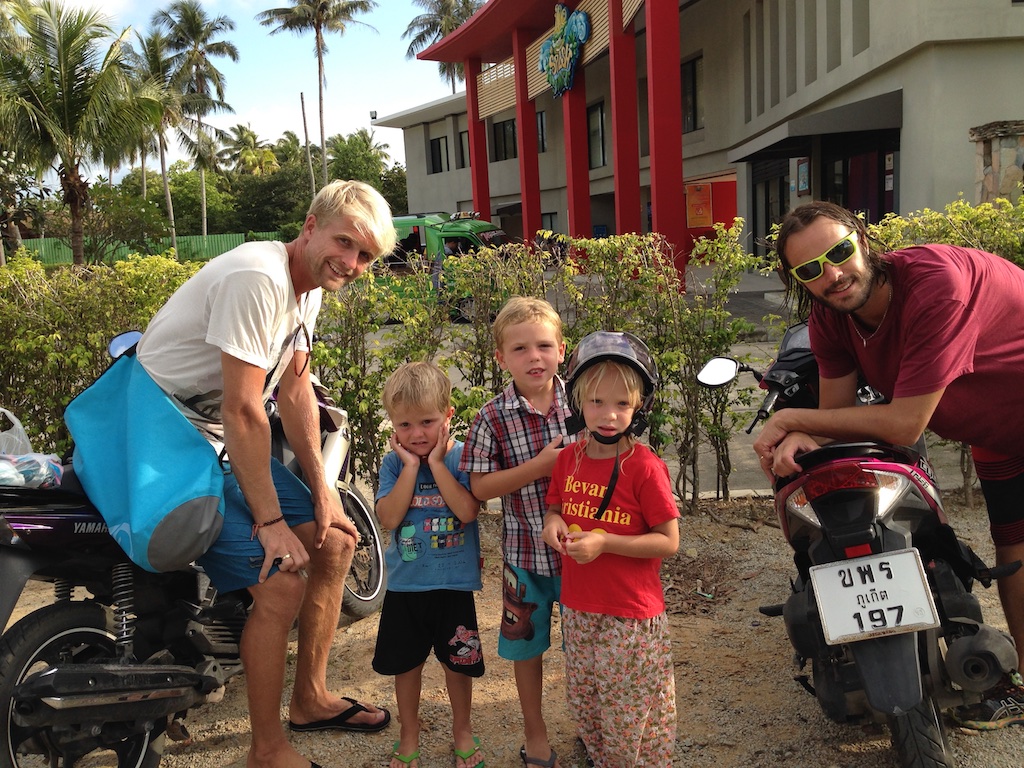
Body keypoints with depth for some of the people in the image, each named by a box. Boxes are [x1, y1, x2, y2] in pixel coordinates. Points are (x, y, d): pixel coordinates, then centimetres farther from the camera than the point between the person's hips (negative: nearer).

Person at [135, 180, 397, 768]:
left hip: (228, 443, 10)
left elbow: (295, 391, 9)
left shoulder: (309, 289, 5)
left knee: (334, 541, 9)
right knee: (281, 580, -16)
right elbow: (242, 411, -26)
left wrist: (322, 493, 5)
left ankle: (310, 699, 26)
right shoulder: (258, 278, -25)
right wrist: (270, 520, -21)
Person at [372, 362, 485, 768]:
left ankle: (462, 730, 37)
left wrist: (436, 463, -21)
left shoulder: (462, 457, -8)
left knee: (458, 659, 13)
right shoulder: (394, 463, -4)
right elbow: (389, 517, -16)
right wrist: (411, 466, -19)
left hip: (454, 583, -1)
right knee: (405, 661, 14)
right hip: (404, 584, 2)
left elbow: (467, 510, -22)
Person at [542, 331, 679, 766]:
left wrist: (604, 542, -24)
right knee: (586, 712, 21)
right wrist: (553, 522, -8)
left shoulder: (645, 467, -17)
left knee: (631, 722, 6)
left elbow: (669, 542, -14)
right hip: (578, 611, 6)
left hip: (632, 619, -6)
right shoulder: (568, 458, 0)